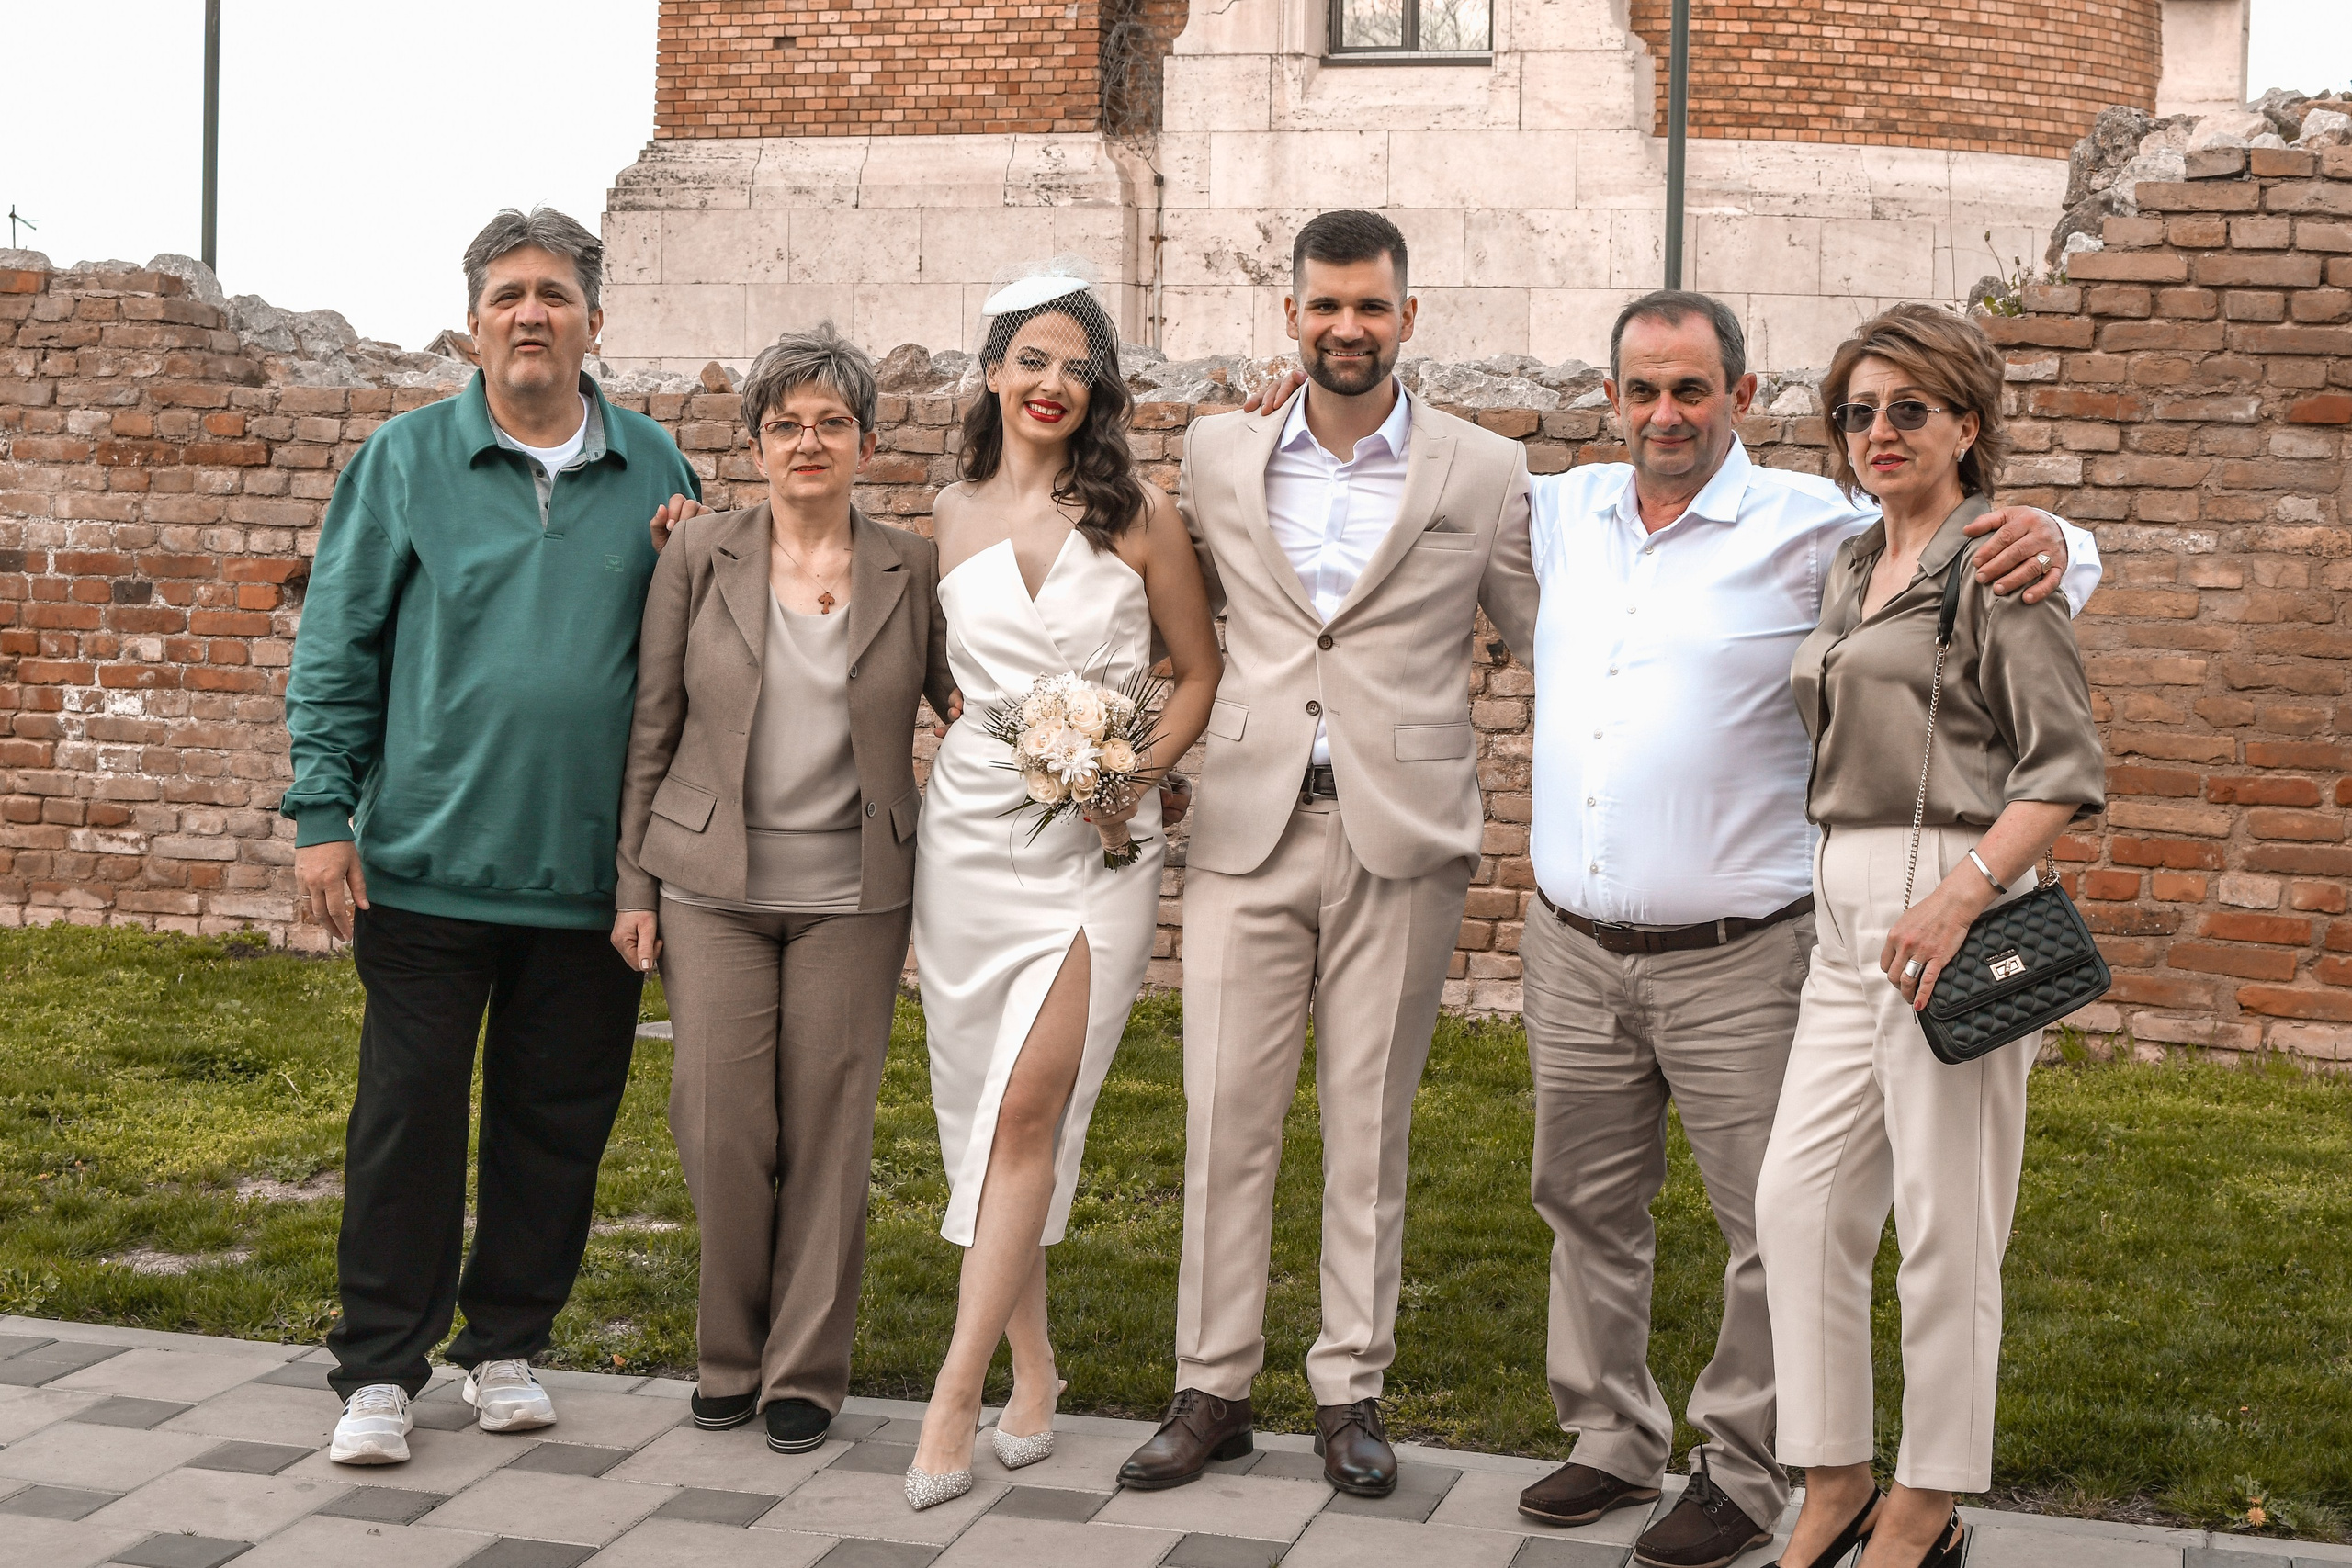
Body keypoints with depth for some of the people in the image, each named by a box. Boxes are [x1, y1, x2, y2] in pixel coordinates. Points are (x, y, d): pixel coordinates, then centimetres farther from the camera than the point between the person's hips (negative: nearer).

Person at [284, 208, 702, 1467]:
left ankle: (506, 1344, 25)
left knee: (557, 1121, 10)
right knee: (409, 1118, 2)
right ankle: (379, 1370, 14)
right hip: (430, 861, -2)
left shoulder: (652, 469, 8)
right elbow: (336, 646, 2)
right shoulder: (406, 460, 3)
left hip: (592, 871, 2)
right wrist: (322, 812, -4)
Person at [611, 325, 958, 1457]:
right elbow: (652, 725, 5)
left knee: (829, 1130, 3)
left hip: (851, 893, 0)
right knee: (719, 1127, 0)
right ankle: (730, 1354, 21)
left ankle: (805, 1371, 18)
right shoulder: (699, 556, 2)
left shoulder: (911, 569, 3)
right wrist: (632, 884, 3)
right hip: (712, 885, 0)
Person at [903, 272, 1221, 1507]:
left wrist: (1136, 771, -9)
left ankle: (956, 1396, -6)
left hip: (1098, 840, -3)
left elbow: (1200, 672, 7)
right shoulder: (950, 517, 7)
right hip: (971, 829, 3)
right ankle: (1032, 1368, 21)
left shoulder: (1138, 516, 0)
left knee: (1028, 1108, -10)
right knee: (987, 1105, 7)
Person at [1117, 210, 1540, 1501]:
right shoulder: (1216, 455, 8)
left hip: (1401, 834, -1)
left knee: (1370, 1123, 6)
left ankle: (1350, 1393, 17)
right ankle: (1212, 1389, 13)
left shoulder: (1485, 473, 3)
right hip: (1247, 825, 1)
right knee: (1225, 1115, 2)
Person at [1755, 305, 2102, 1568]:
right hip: (1847, 914, 8)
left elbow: (2066, 769, -12)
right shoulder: (1850, 570, 17)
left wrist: (1963, 891, -23)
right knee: (1797, 1197, 5)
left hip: (1949, 902, -8)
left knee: (1943, 1220, 0)